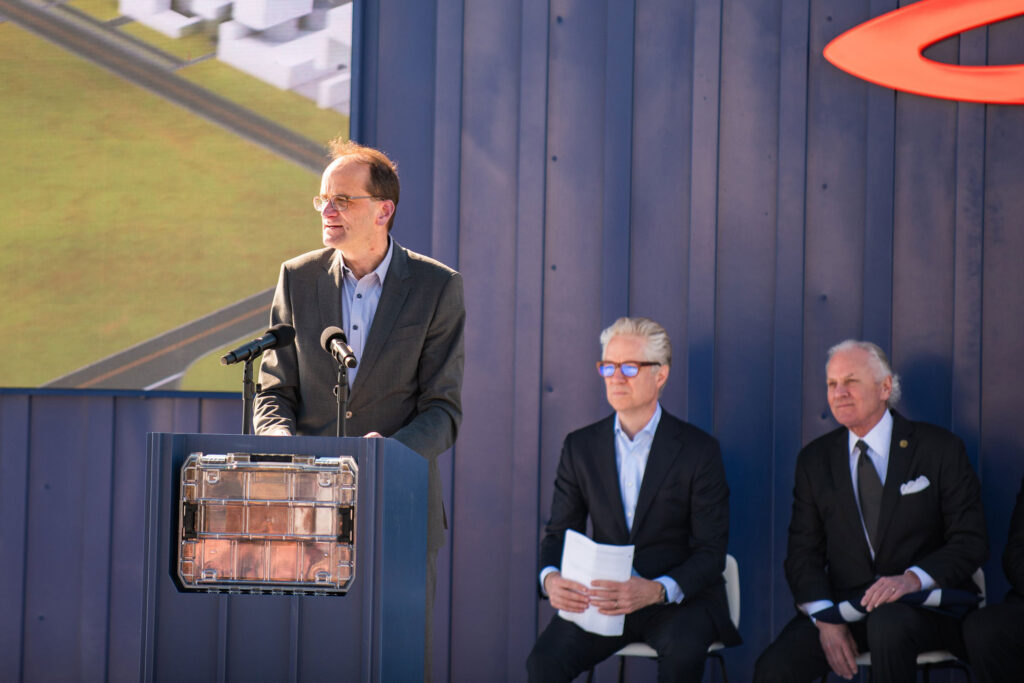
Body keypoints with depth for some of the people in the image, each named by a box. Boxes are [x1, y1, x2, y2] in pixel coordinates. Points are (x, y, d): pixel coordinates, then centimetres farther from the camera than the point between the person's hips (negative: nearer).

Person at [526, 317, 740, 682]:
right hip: (602, 598, 2)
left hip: (679, 600, -2)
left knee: (683, 651, -36)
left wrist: (656, 590, -27)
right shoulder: (580, 446, 7)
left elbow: (710, 553, -7)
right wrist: (550, 578, -17)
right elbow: (559, 532, 8)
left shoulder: (699, 450, -4)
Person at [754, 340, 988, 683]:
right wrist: (826, 618, -11)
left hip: (924, 603, -1)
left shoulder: (940, 449, 2)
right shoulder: (815, 459, 11)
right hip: (844, 603, 2)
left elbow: (970, 541, -3)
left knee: (888, 621, -38)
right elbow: (803, 553, 7)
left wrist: (914, 578, -22)